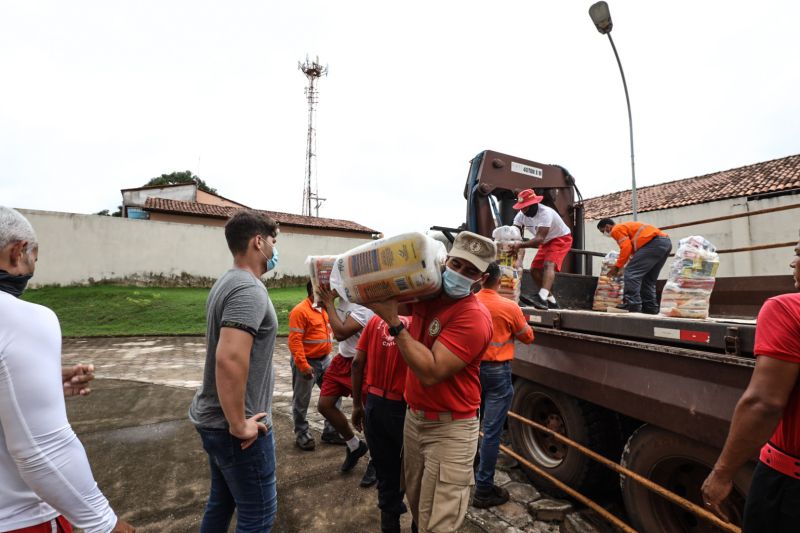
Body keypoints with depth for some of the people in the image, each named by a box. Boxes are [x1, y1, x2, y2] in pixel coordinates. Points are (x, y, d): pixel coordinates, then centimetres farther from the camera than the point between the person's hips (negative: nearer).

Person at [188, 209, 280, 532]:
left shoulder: (226, 282, 7)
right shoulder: (249, 289, -23)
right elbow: (230, 359, -35)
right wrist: (239, 425, -23)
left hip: (213, 419, 9)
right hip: (232, 426, -9)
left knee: (221, 502, 24)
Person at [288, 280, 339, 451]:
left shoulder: (324, 308, 7)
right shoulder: (300, 311, -17)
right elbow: (294, 341, -21)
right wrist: (303, 365, -23)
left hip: (325, 360, 8)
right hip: (307, 362, -8)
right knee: (302, 401, 10)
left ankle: (331, 430, 28)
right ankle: (301, 434, 28)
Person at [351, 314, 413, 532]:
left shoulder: (377, 318, 2)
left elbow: (357, 362, 2)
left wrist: (357, 404, 11)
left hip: (374, 403, 4)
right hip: (403, 406, -4)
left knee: (384, 468, 21)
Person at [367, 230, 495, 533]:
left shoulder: (474, 317, -24)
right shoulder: (428, 294, -2)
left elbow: (430, 372, -29)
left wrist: (393, 321, -30)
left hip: (449, 429, -7)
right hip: (414, 417, 7)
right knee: (417, 506, 25)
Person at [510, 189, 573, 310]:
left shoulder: (545, 213, -33)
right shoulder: (521, 215, -10)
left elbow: (539, 239, -41)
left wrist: (520, 245, -51)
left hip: (561, 239, -8)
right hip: (547, 241, 8)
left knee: (549, 265, -30)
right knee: (535, 270, 3)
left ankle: (542, 297, -48)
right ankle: (551, 301, 14)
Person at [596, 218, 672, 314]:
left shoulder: (617, 229, 3)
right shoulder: (626, 227, 32)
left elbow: (626, 248, -11)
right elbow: (633, 249, 25)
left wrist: (617, 267, -4)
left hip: (654, 243, -10)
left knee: (631, 272, -11)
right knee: (648, 279, 15)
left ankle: (632, 305, -15)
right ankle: (650, 307, 11)